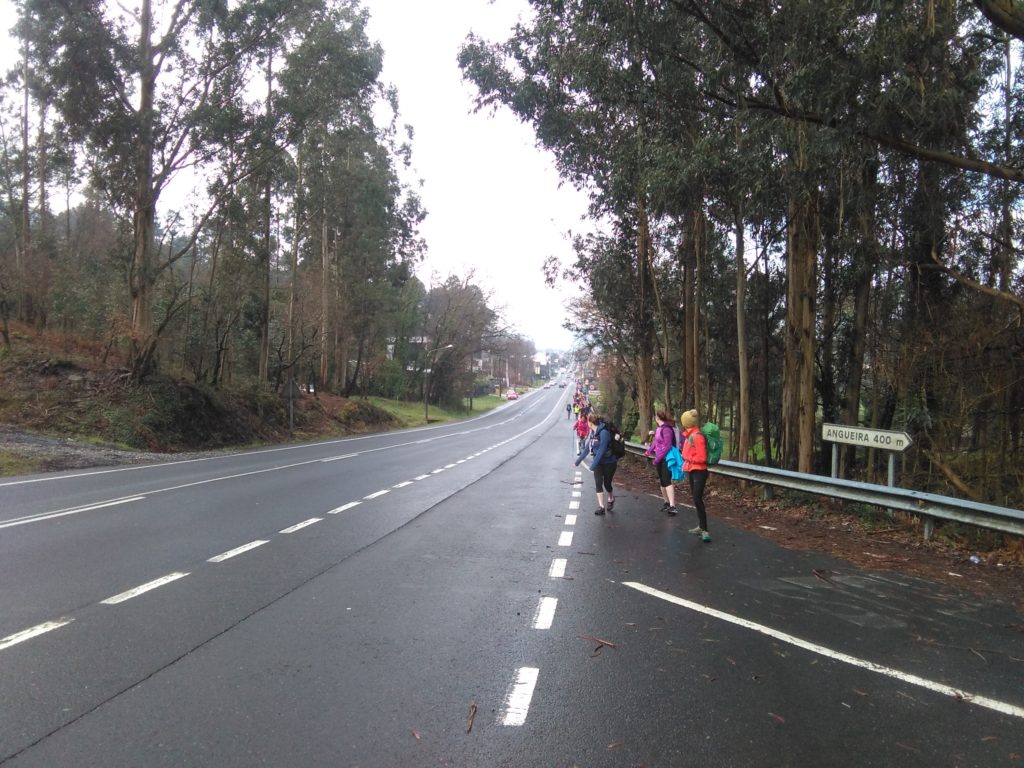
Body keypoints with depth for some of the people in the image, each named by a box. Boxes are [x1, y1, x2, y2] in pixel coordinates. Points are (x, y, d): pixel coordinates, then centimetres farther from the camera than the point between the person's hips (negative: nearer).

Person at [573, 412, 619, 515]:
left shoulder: (604, 432, -23)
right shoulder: (593, 433, 4)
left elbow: (601, 450, -27)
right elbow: (587, 448, 13)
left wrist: (593, 465, -29)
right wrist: (577, 461, 19)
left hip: (609, 462, -6)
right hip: (598, 462, 6)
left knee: (607, 484, 6)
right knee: (598, 483, -8)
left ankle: (611, 499, 36)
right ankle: (601, 507, -9)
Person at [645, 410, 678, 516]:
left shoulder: (666, 429, -18)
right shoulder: (659, 429, 9)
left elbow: (667, 446, -22)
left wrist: (657, 458, -20)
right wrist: (650, 450, 7)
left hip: (665, 459, -9)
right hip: (659, 459, 9)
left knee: (667, 481, -17)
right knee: (662, 482, 14)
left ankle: (672, 506, -23)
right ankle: (667, 502, 26)